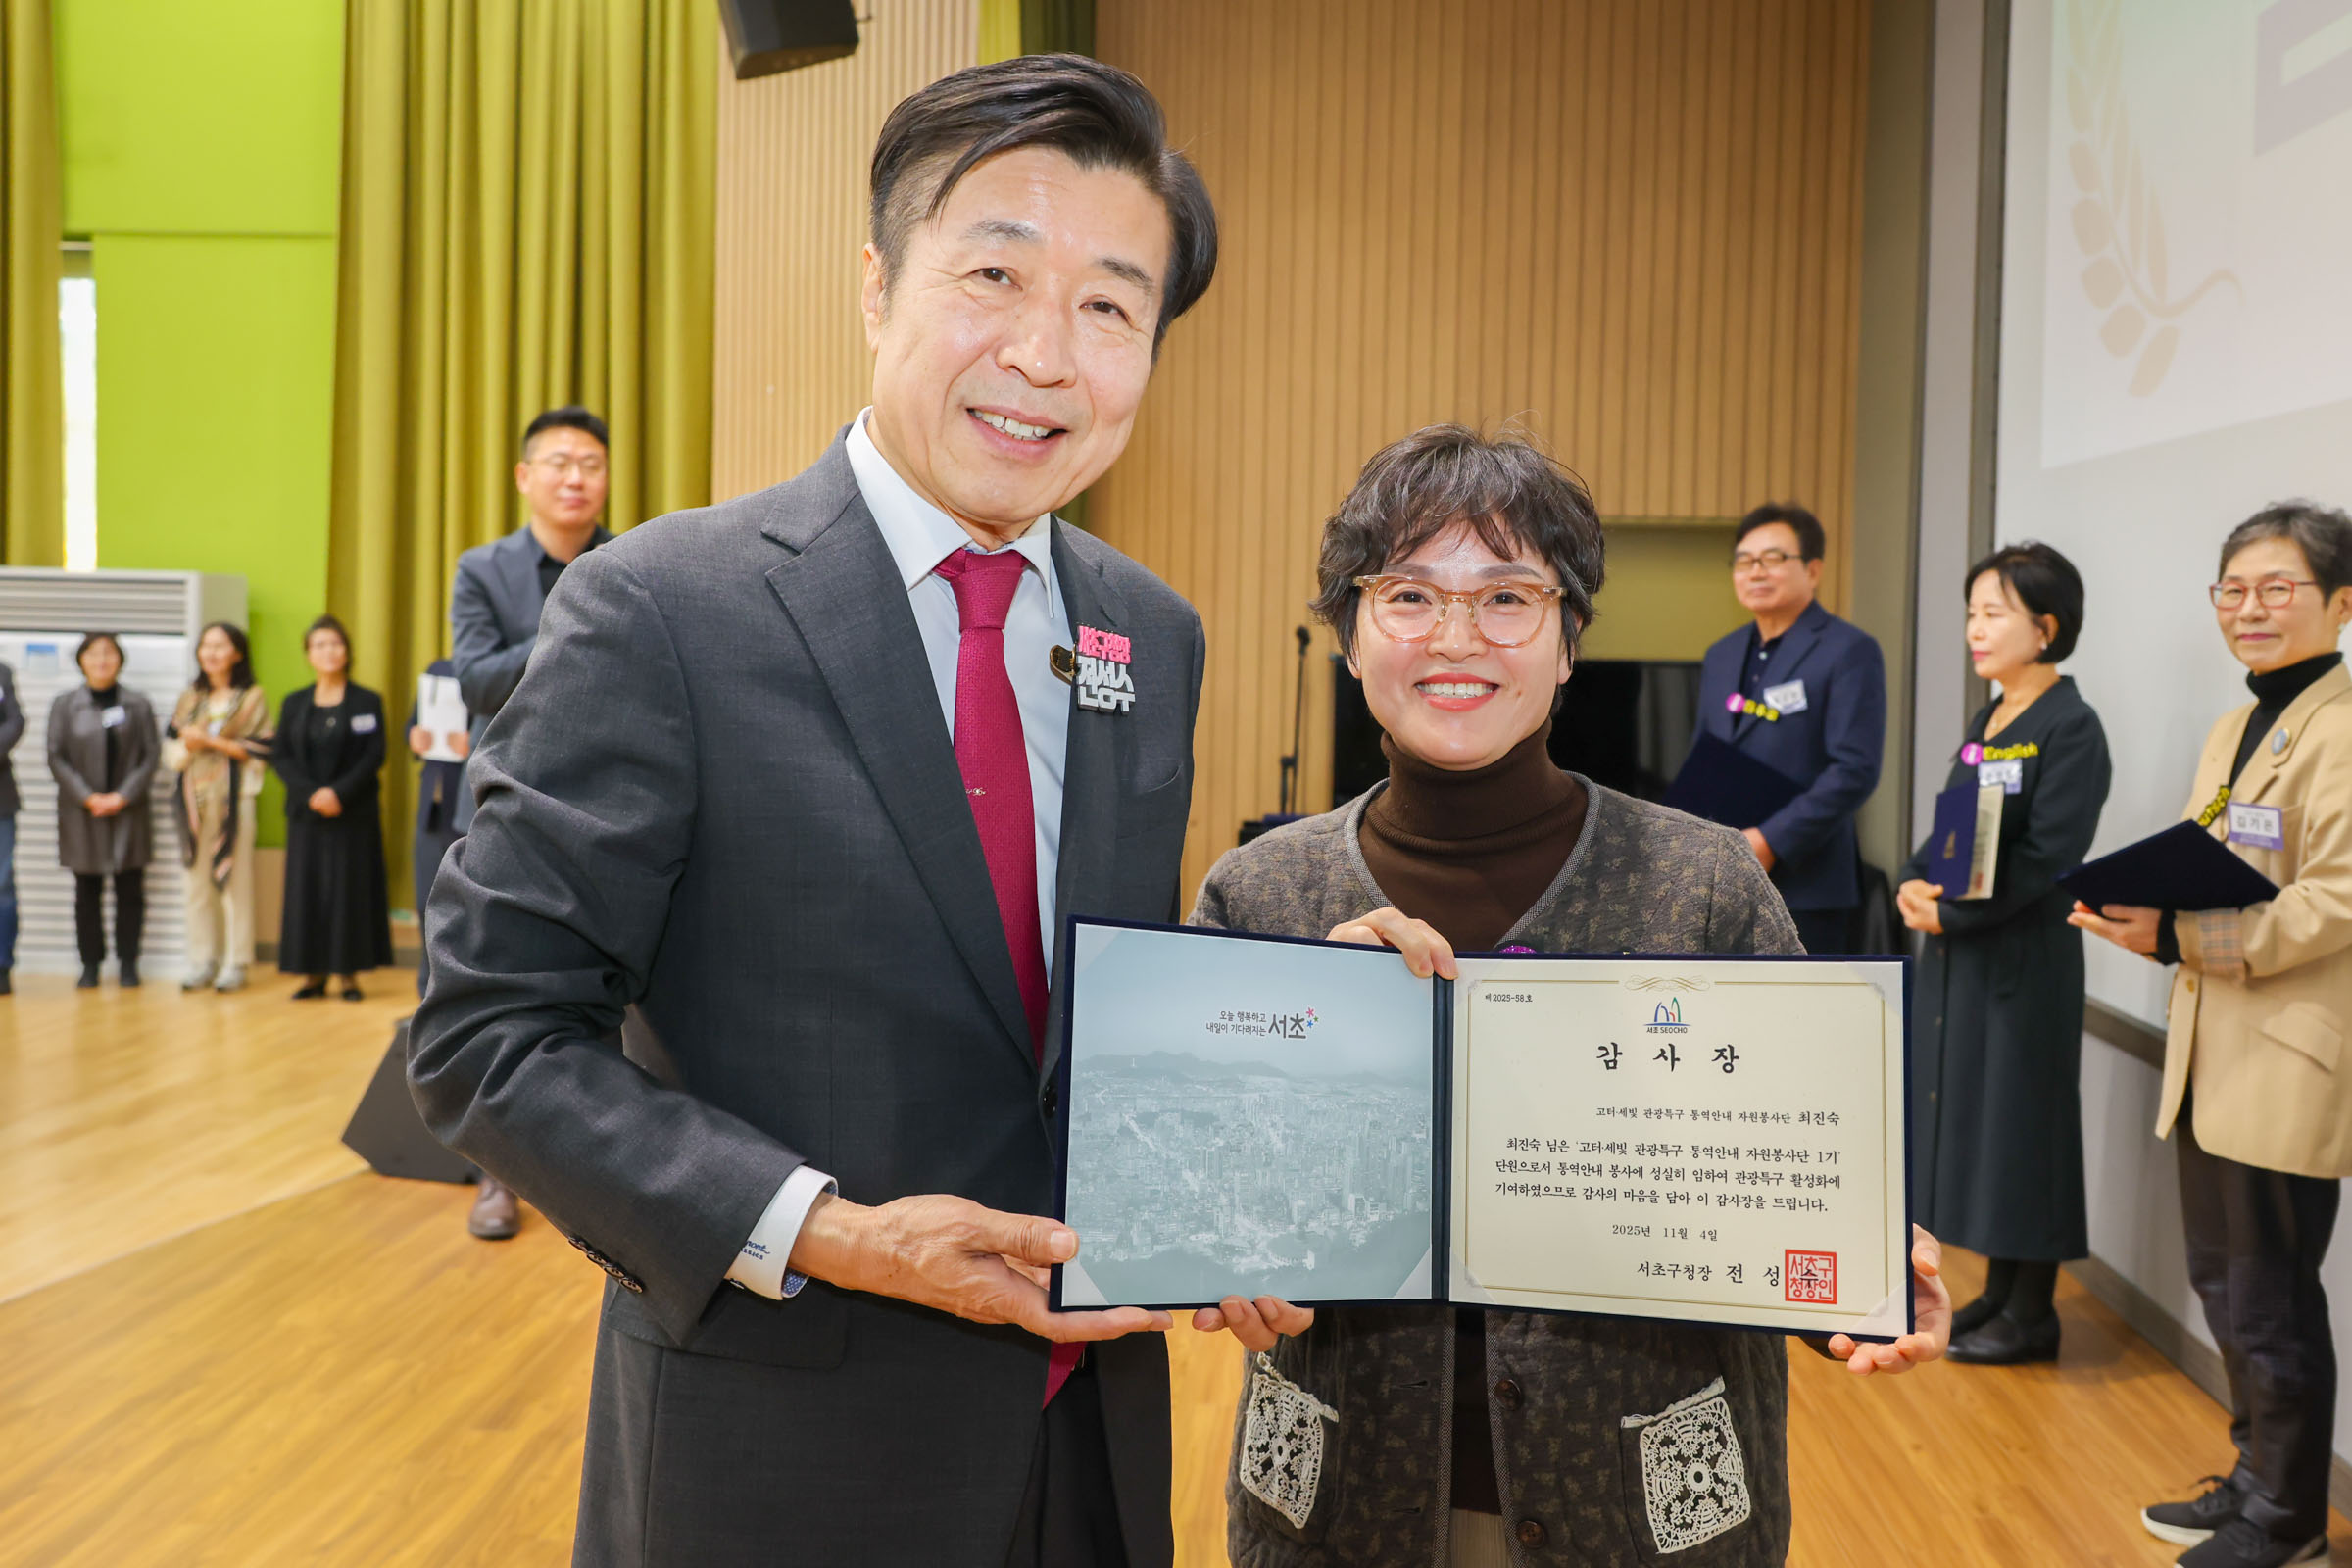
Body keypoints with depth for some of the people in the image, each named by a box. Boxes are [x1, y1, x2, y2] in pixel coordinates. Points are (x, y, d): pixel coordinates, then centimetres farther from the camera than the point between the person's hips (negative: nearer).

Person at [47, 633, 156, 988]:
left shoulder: (137, 705, 5)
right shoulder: (64, 705, 5)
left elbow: (149, 757, 1)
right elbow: (56, 757, 1)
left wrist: (123, 796, -11)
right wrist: (87, 797, -10)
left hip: (128, 811, 0)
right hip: (82, 813, 0)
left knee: (130, 890, 2)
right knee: (87, 890, 4)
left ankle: (128, 963, 11)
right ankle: (90, 964, 12)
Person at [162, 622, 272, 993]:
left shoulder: (253, 698, 4)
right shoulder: (188, 700, 17)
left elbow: (262, 751, -5)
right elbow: (170, 753, 14)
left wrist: (213, 741, -9)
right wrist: (188, 745, -7)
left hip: (234, 798, -4)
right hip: (195, 799, 4)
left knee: (235, 880, -5)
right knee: (197, 881, 3)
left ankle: (236, 963, 0)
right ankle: (201, 962, 9)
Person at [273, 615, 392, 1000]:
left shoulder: (367, 702, 2)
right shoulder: (293, 704, 10)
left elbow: (374, 756, -5)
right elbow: (280, 756, 4)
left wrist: (339, 792, -16)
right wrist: (310, 794, -12)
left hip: (353, 813, -3)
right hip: (306, 814, 3)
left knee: (349, 888, -2)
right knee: (307, 889, 2)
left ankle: (349, 973, 4)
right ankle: (313, 973, 8)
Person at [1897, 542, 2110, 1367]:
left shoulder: (2070, 727, -12)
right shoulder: (1986, 722, 13)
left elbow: (2045, 856, -19)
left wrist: (1950, 913, -19)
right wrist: (1915, 883, -5)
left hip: (2023, 954, -8)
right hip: (1958, 951, 8)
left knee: (2020, 1115, 0)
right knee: (1969, 1109, 13)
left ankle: (2033, 1314, 13)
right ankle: (2000, 1289, 26)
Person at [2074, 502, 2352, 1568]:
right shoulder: (2233, 732, 15)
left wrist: (2175, 935, -25)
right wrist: (2137, 909, 1)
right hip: (2213, 1053, 9)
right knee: (2222, 1283, 18)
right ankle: (2254, 1480, 34)